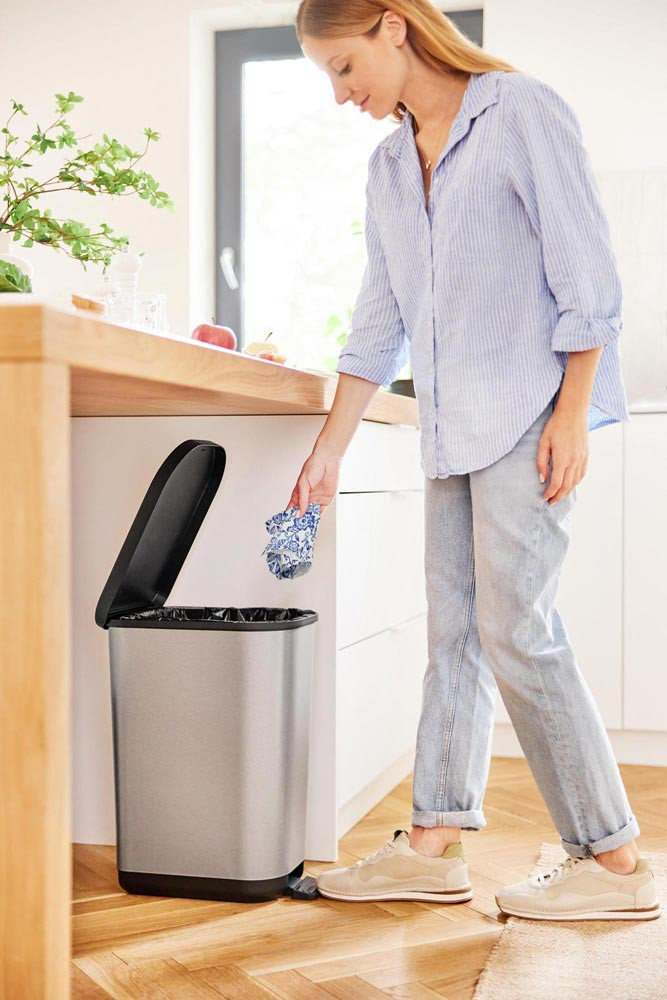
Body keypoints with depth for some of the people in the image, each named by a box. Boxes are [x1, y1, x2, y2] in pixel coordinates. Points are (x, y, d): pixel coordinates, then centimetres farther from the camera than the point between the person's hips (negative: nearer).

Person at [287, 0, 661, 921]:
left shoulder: (520, 111, -3)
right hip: (452, 428, 7)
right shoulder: (389, 165, 17)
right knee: (454, 631, 6)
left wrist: (573, 413, -14)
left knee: (515, 629, -11)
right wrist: (327, 453, 14)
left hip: (530, 411, -7)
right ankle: (434, 845, 12)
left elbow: (586, 273, -8)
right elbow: (378, 326, 17)